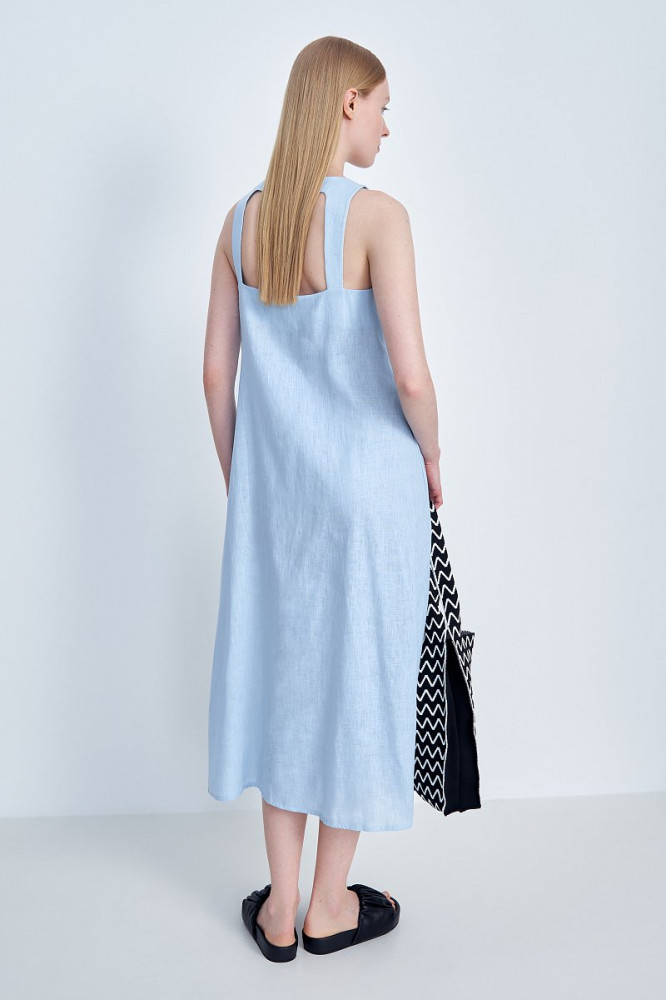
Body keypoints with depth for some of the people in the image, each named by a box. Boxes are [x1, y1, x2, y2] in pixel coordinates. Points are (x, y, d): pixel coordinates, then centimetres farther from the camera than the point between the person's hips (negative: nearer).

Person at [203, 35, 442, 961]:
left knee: (283, 671, 15)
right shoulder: (377, 214, -14)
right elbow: (409, 374, -19)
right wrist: (431, 456, 0)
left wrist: (238, 481, 15)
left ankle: (282, 908, 28)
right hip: (369, 481, -5)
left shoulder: (242, 220, 3)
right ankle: (329, 907, 28)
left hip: (275, 485, 5)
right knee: (360, 675, 11)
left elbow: (217, 372, 5)